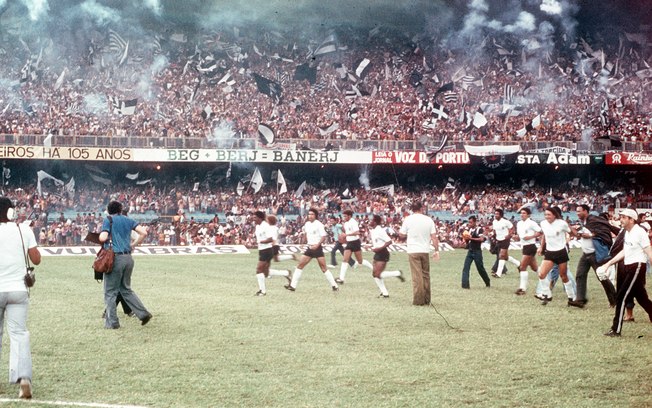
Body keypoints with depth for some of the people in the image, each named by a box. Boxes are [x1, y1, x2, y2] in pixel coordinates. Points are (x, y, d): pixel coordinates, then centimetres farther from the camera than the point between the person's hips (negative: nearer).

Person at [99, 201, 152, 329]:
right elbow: (144, 232, 3)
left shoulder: (108, 220, -2)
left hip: (115, 257, -5)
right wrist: (134, 245, 14)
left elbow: (102, 238, -14)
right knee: (126, 289, 19)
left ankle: (112, 322, 4)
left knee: (110, 292, 4)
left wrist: (106, 238, 8)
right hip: (128, 258, 5)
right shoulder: (128, 220, 12)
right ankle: (143, 313, 10)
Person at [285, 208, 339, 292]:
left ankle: (334, 285, 0)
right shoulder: (307, 224, 9)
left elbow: (324, 237, -14)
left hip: (317, 248, -6)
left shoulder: (319, 224, -10)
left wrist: (317, 245, -25)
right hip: (310, 248, 6)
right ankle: (292, 285, 2)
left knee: (323, 268, -8)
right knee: (300, 265, 0)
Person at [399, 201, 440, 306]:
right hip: (425, 250, 2)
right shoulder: (429, 220, 2)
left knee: (417, 276, -1)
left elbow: (401, 235, 1)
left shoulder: (408, 219, -3)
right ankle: (426, 300, 14)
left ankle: (418, 300, -3)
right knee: (426, 275, 11)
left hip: (413, 251, -2)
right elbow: (434, 237, 0)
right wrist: (437, 251, 4)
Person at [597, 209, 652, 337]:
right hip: (628, 267, 9)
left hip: (637, 266, -9)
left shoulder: (640, 232, -14)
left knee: (621, 297, -8)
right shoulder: (627, 233, 12)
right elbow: (624, 252, 22)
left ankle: (616, 330, -3)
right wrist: (608, 264, 22)